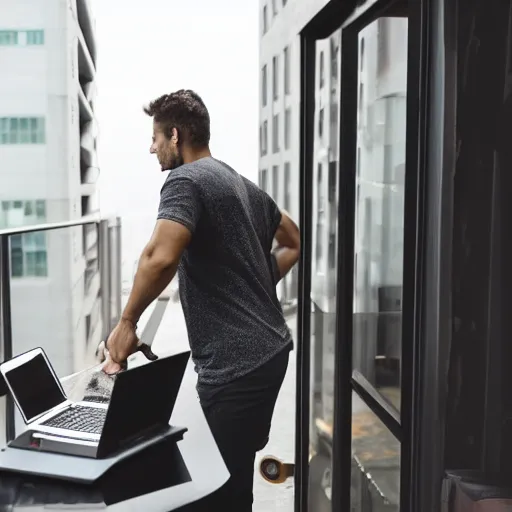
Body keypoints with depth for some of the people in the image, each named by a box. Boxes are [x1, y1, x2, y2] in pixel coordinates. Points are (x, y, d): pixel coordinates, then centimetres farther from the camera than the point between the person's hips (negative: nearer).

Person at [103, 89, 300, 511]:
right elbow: (295, 242, 28)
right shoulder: (243, 184, 16)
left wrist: (127, 322, -16)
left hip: (235, 364, -9)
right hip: (269, 350, 10)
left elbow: (160, 257, -29)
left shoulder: (186, 180, -11)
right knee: (238, 473, 23)